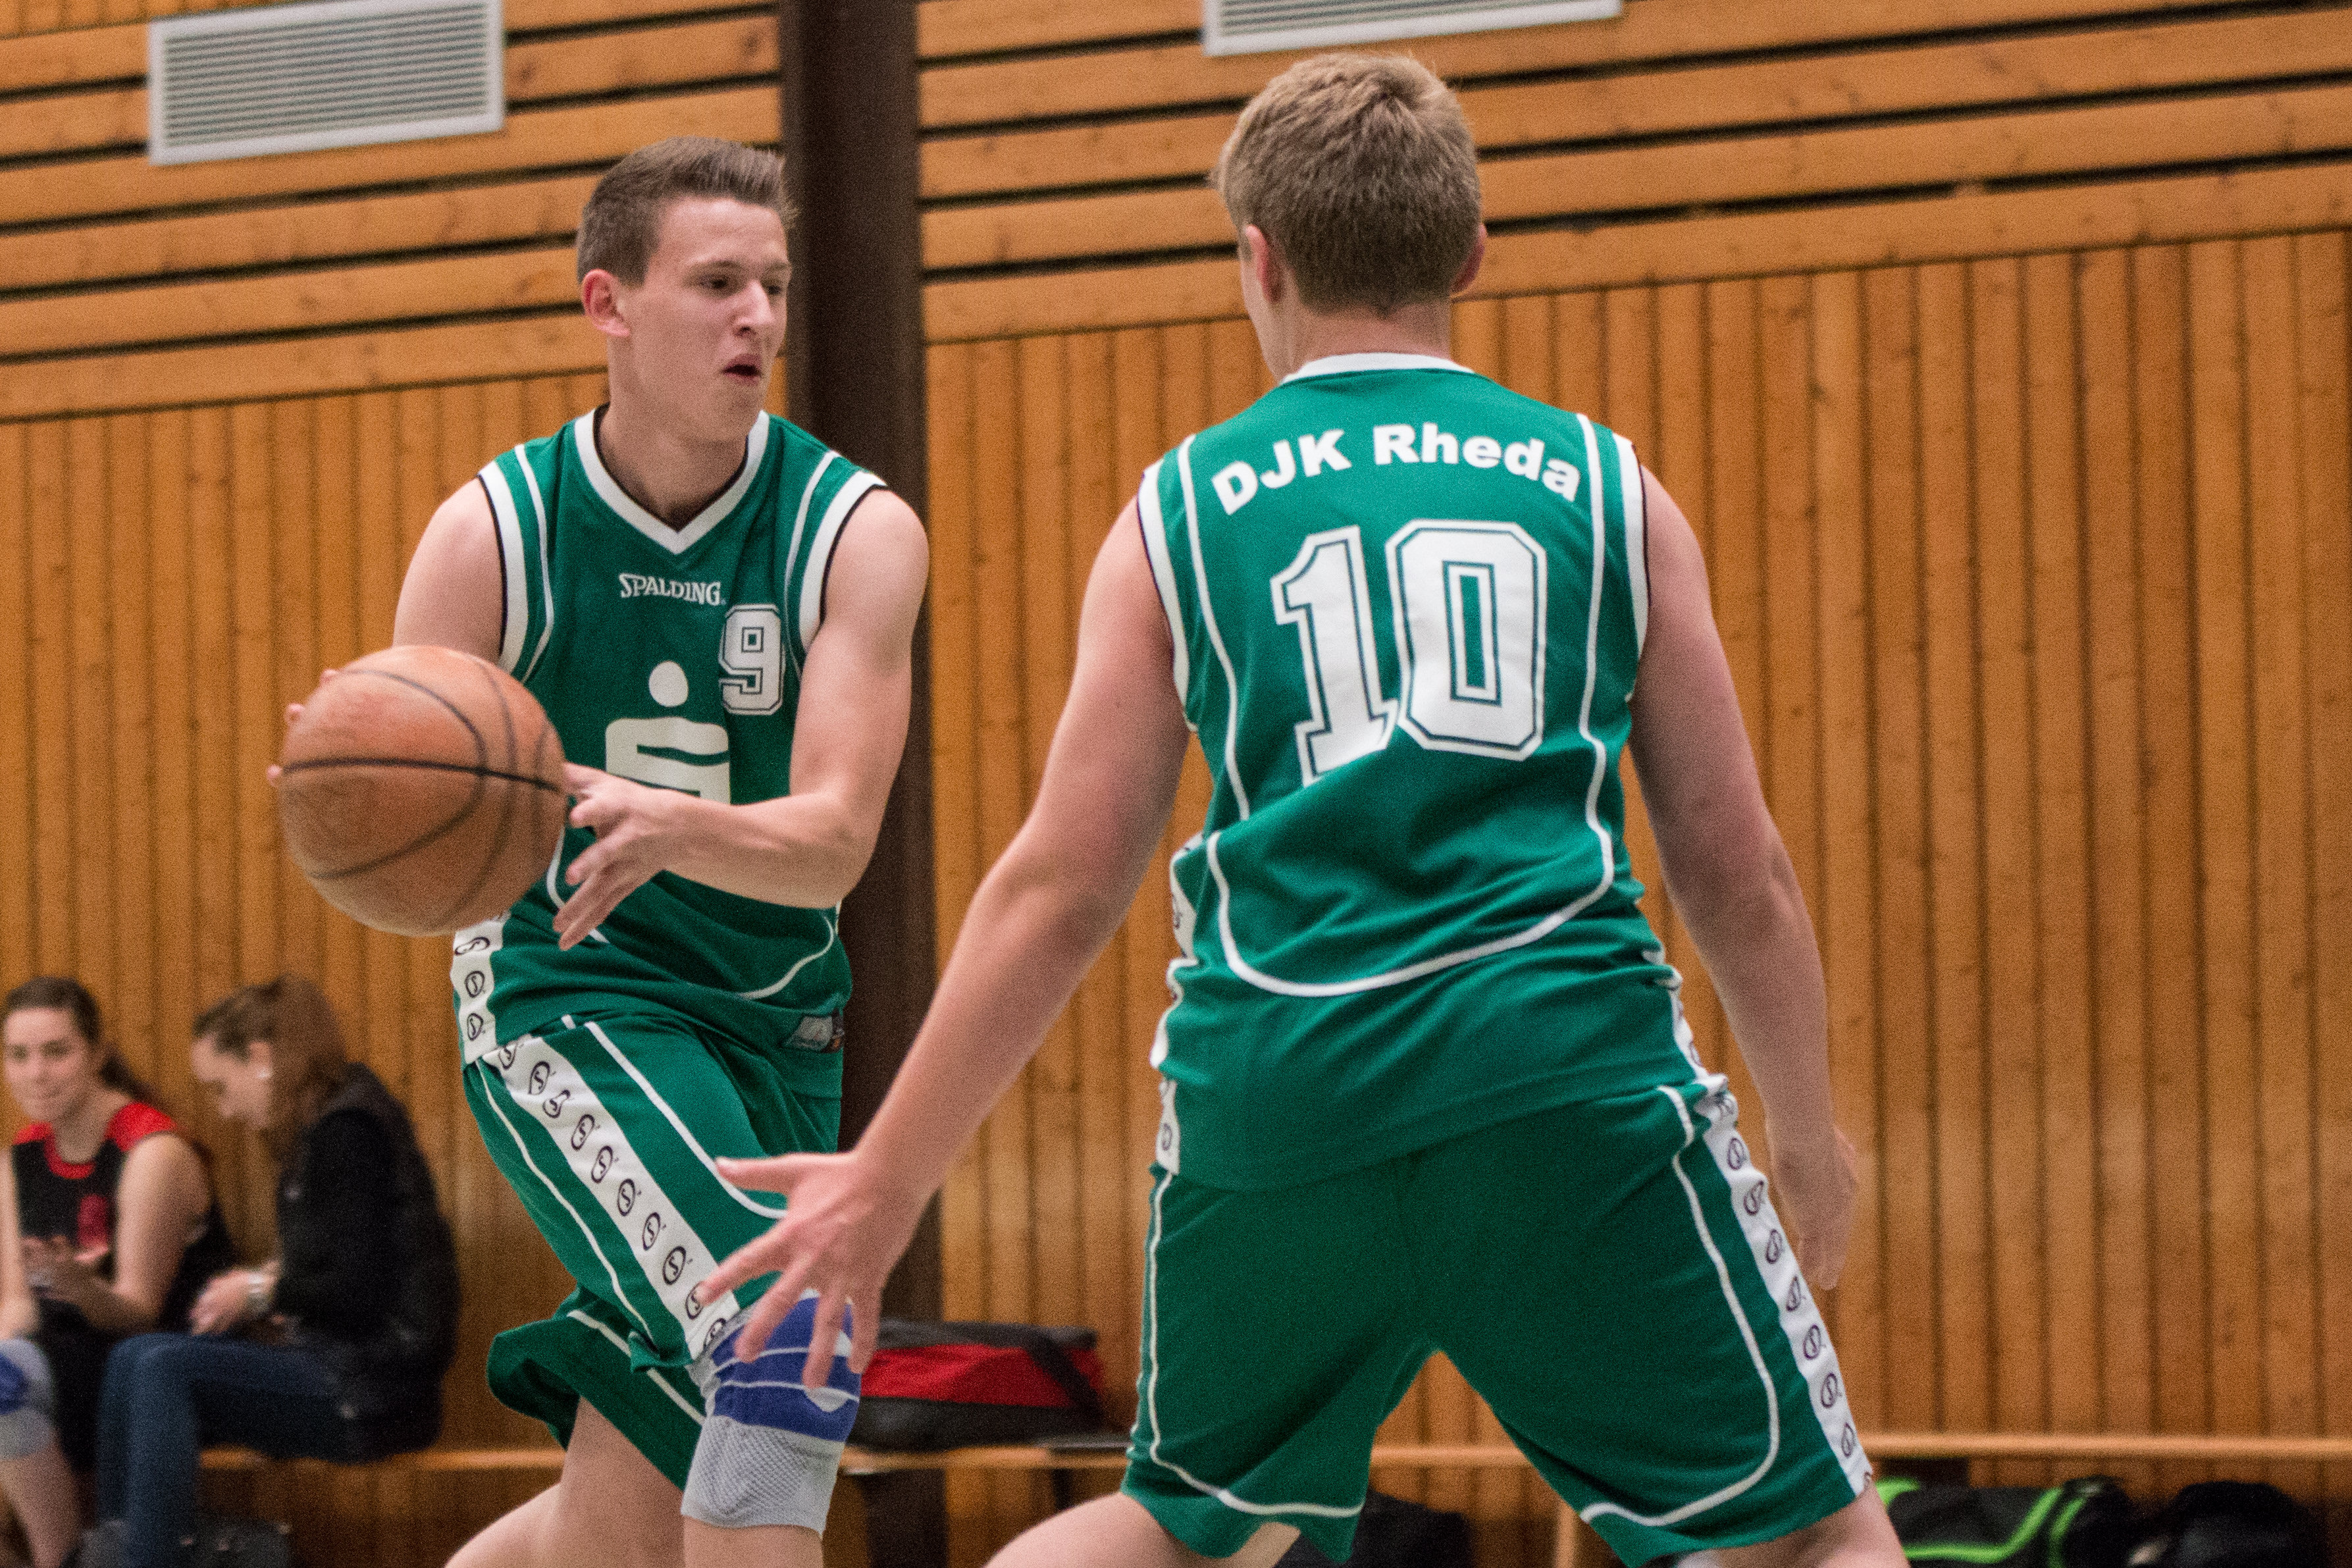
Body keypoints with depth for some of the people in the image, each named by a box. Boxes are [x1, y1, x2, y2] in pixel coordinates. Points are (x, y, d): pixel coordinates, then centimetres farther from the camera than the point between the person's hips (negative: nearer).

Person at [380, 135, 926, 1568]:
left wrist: (669, 827, -39)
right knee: (784, 1349, -26)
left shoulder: (857, 532, -7)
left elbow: (831, 843, -17)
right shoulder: (492, 534, -8)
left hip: (778, 1024, 4)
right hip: (567, 1000, -4)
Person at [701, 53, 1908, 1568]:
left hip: (1278, 1094, 2)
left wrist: (889, 1178, 16)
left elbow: (1062, 889, 8)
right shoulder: (1607, 490, 12)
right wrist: (1811, 1132, 29)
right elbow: (1737, 874, 14)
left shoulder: (1182, 511, 12)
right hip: (1571, 1074, -2)